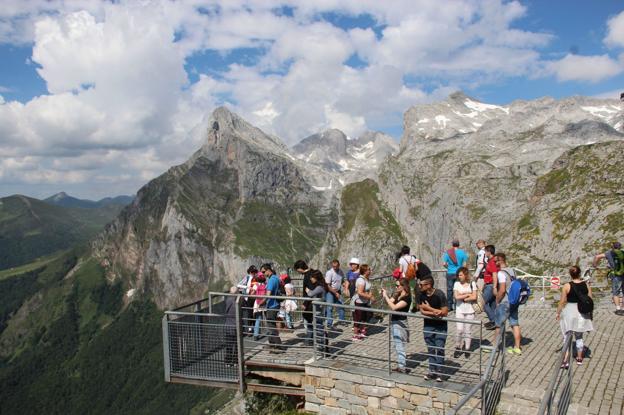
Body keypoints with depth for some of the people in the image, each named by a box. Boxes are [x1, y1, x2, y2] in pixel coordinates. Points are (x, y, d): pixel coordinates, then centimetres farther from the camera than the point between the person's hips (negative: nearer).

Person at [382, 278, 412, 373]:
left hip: (400, 323, -9)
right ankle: (401, 366, 29)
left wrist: (386, 296, -23)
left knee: (399, 346, -3)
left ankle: (402, 368, 5)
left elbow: (393, 307, -27)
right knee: (397, 345, 18)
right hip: (394, 322, 9)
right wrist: (384, 295, -6)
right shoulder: (398, 295, 6)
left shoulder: (406, 298, -19)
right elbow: (389, 303, 7)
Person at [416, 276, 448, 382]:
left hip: (440, 326, -4)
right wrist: (434, 312, -23)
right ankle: (432, 371, 23)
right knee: (430, 349, 11)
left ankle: (439, 372, 12)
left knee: (439, 349, -1)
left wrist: (429, 308, -20)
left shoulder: (439, 295, -21)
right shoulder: (421, 295, -9)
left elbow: (445, 312, -21)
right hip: (428, 326, 4)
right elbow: (422, 311, -7)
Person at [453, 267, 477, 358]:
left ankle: (467, 348, 20)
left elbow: (474, 297, -8)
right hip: (459, 310, 0)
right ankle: (458, 347, 10)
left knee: (468, 330, 7)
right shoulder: (457, 284, 0)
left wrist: (463, 298, -10)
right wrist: (468, 294, -8)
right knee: (460, 330, -9)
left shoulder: (472, 283, -1)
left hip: (470, 310, 0)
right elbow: (456, 296, -11)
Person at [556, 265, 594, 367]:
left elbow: (562, 302, -10)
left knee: (567, 336, 3)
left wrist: (558, 313, 3)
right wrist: (590, 313, 15)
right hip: (582, 312, 3)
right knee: (579, 336, 20)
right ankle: (579, 358, 30)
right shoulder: (586, 285, -4)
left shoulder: (567, 286, -13)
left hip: (570, 311, -3)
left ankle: (565, 360, -5)